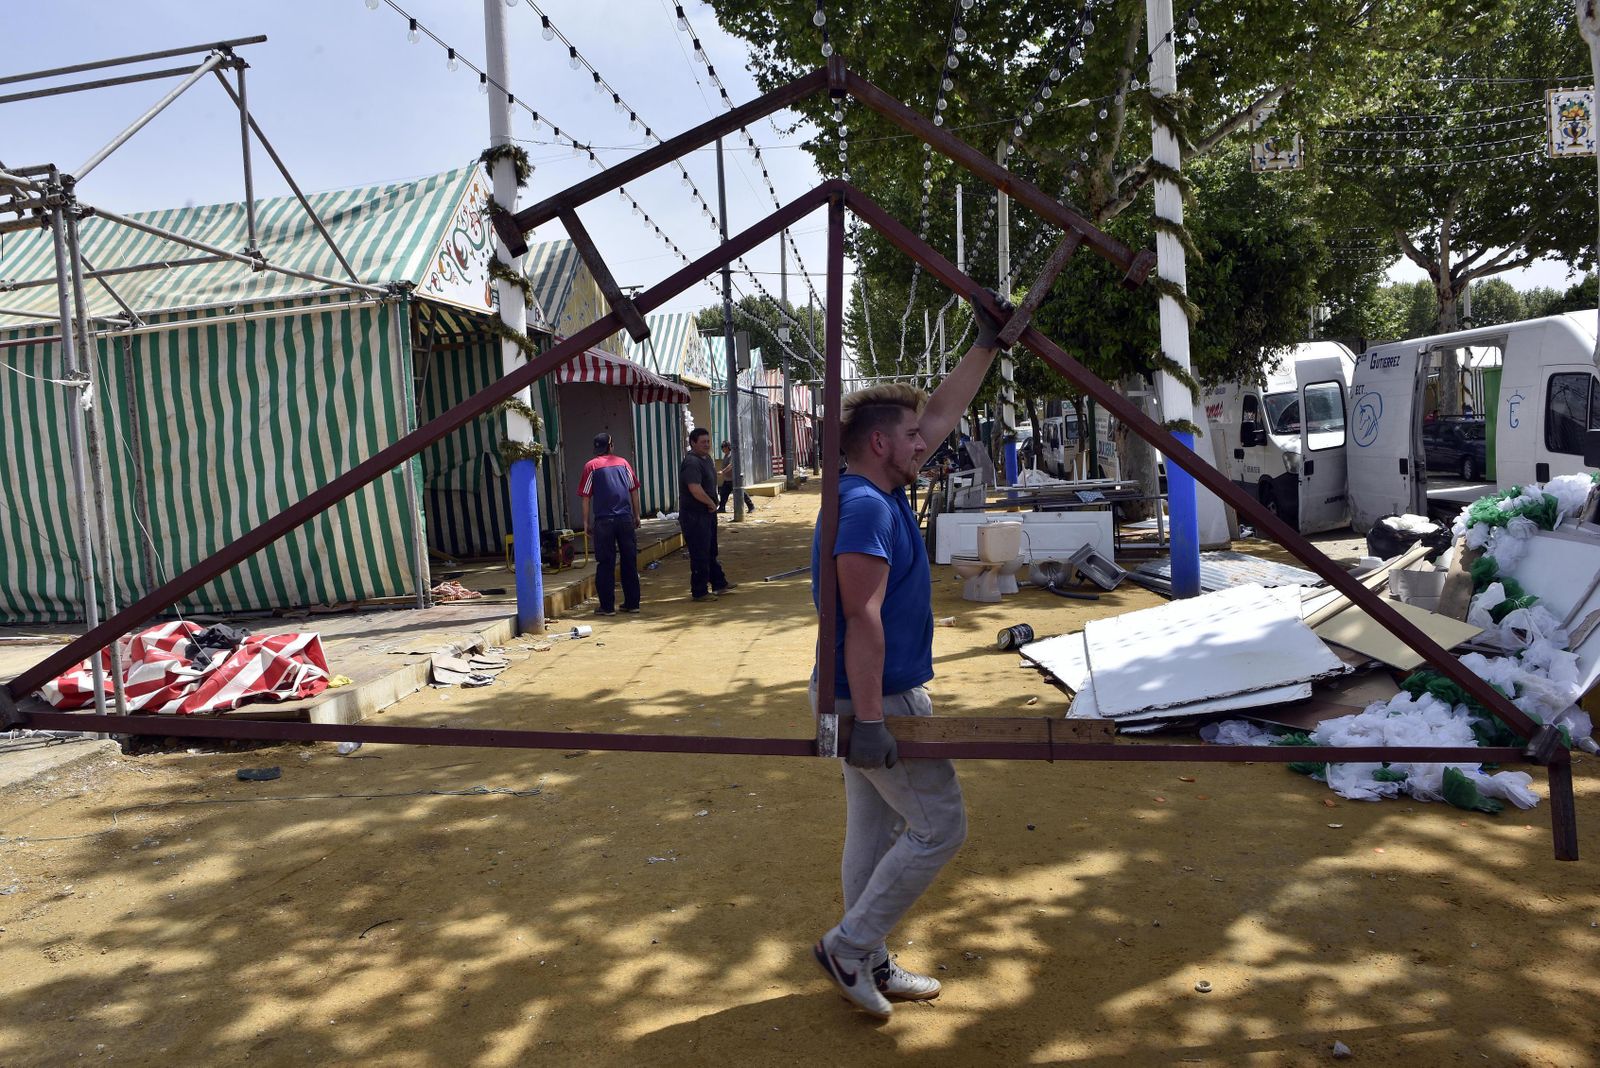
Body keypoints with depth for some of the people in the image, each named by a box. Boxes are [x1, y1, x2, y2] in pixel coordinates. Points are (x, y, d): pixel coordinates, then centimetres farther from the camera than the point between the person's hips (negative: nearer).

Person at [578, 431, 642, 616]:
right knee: (629, 562, 9)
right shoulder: (623, 463, 9)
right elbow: (634, 490, 11)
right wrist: (636, 515, 18)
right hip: (626, 518, 2)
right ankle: (632, 603, 13)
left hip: (604, 521, -2)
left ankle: (607, 606, 4)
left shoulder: (591, 466, 0)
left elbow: (586, 497, -2)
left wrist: (586, 522, 3)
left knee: (606, 564, 3)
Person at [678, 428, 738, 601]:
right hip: (694, 516, -10)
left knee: (711, 551, 21)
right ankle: (699, 592, 5)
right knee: (699, 555, -3)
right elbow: (696, 490, -32)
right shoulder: (692, 463, -21)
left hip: (707, 513, 10)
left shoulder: (706, 458, 12)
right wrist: (712, 504, -16)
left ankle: (719, 583, 33)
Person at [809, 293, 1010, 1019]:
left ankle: (870, 965, 29)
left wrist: (986, 344, 19)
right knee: (939, 825, 0)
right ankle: (849, 945, 10)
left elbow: (943, 413, 17)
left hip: (878, 698, 10)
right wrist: (869, 721, -27)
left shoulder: (884, 493, 8)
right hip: (876, 701, -10)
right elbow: (862, 618, -26)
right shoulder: (864, 506, -21)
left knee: (877, 832, 16)